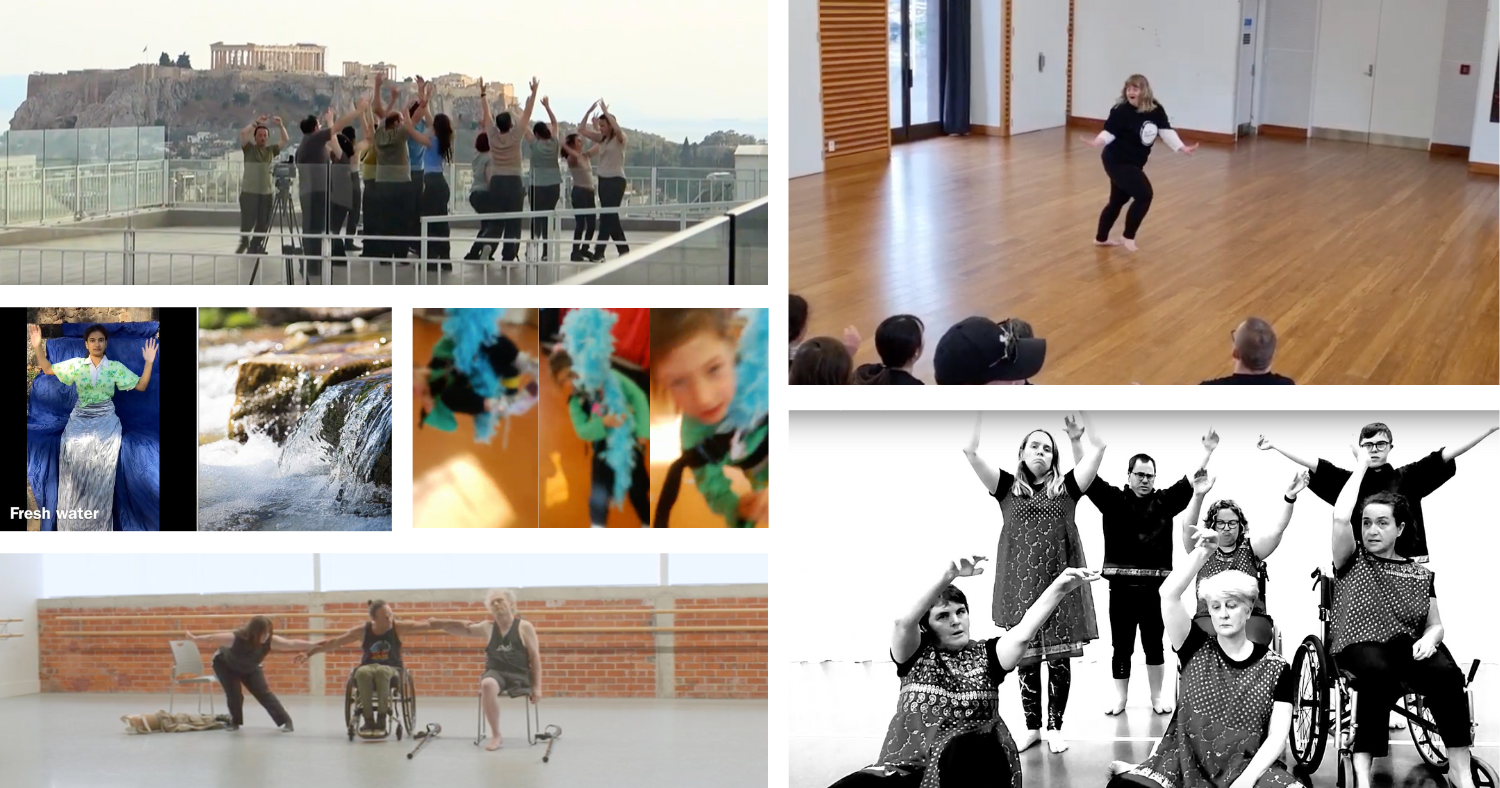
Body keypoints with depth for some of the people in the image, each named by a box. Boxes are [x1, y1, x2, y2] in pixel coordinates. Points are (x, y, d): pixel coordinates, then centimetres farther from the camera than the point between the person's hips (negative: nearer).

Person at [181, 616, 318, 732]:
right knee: (234, 693, -17)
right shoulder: (236, 638, -43)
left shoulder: (270, 641, -36)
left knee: (263, 693, -8)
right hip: (225, 664, -2)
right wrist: (193, 639, -13)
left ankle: (285, 721, -5)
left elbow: (291, 644, -46)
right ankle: (235, 721, 10)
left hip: (249, 668, 2)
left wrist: (313, 645, -59)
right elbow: (211, 639, -28)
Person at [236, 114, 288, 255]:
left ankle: (256, 247, 12)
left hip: (266, 192, 3)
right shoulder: (249, 149, 3)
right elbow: (243, 133, -11)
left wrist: (280, 125, -3)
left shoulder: (271, 150, 13)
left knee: (263, 224, 3)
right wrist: (256, 122, -12)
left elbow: (285, 140, 10)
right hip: (249, 192, -3)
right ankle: (243, 242, 15)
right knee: (247, 222, -5)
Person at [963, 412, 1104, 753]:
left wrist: (1082, 412, -6)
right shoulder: (1008, 487, 7)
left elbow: (1098, 447, -1)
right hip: (1021, 584, 0)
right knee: (1026, 659, 6)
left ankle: (1055, 728, 12)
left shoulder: (1066, 487, 7)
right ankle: (1032, 728, 17)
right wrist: (981, 411, -10)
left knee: (1059, 658, 2)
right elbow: (970, 451, -3)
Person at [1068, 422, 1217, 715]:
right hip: (1122, 586, -1)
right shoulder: (1114, 499, 3)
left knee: (1154, 645, 9)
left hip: (1154, 586, 1)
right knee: (1121, 646, 5)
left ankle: (1157, 697, 18)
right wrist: (1076, 442, -14)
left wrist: (1207, 452, -1)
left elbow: (1191, 483, 6)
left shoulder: (1165, 501, 8)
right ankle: (1120, 698, 13)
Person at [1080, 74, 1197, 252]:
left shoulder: (1156, 110, -3)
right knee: (1144, 195, -17)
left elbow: (1166, 130, -3)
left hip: (1133, 163, 7)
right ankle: (1129, 237, 0)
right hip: (1117, 161, -7)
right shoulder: (1120, 111, -17)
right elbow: (1109, 131, -16)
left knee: (1118, 200, 20)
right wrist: (1097, 141, -35)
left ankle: (1101, 238, 39)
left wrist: (1182, 147, -12)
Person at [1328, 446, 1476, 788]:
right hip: (1360, 645, -3)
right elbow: (1340, 518, -7)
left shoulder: (1421, 574, 19)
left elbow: (1435, 625, 16)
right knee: (1378, 671, -40)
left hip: (1408, 646, 3)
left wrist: (1429, 638, -11)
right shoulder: (1352, 561, 11)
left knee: (1446, 671, -33)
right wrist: (1361, 465, 4)